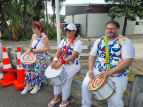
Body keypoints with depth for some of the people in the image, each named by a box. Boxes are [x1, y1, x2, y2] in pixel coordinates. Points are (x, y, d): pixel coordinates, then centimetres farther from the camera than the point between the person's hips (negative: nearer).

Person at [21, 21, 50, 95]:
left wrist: (37, 50, -18)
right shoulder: (33, 36, 6)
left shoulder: (44, 37, -15)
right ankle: (28, 85, 13)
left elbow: (48, 48, -16)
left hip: (41, 57, -6)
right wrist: (29, 50, -9)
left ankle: (37, 86, 12)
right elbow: (31, 46, 13)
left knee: (36, 70, -11)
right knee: (28, 69, -2)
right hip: (33, 56, 6)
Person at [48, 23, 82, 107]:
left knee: (65, 79, -18)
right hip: (63, 63, 6)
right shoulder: (64, 40, 7)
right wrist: (55, 59, -23)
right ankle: (56, 97, 12)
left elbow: (73, 56, -22)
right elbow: (59, 51, -2)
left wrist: (61, 62, -31)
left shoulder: (78, 42, -12)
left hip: (73, 65, -5)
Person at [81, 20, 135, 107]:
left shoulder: (125, 42, -9)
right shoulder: (99, 41, 6)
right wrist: (90, 69, -7)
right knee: (86, 84, -9)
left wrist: (109, 72, -27)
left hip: (117, 76, -3)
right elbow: (92, 56, 9)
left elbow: (128, 61, -19)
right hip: (97, 71, 4)